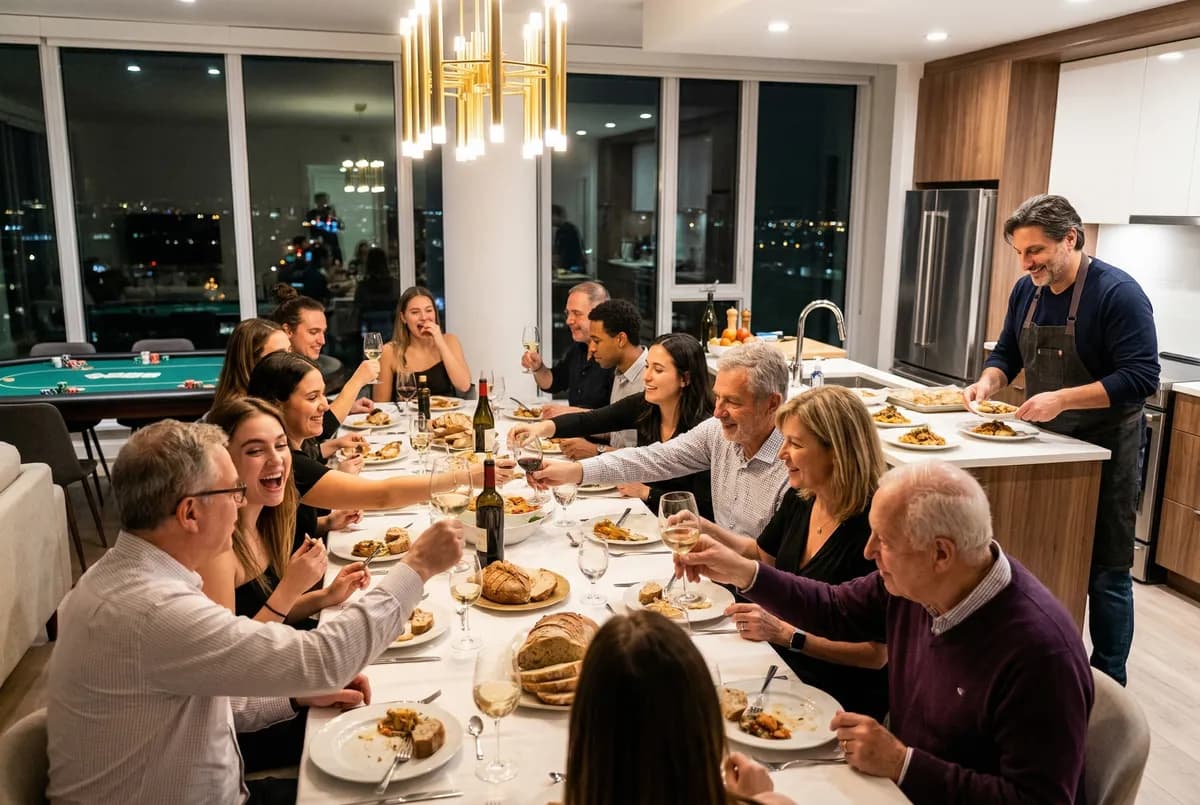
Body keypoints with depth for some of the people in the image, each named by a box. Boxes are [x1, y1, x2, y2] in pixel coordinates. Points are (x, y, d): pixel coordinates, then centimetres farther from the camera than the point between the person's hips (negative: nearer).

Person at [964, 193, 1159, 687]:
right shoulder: (1026, 291, 2)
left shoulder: (1118, 293, -18)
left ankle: (1107, 686, 17)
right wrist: (987, 383, -9)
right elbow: (1006, 353, 12)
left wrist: (1062, 399, -30)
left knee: (1105, 572, 3)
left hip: (1103, 452, -6)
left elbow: (1141, 378, -23)